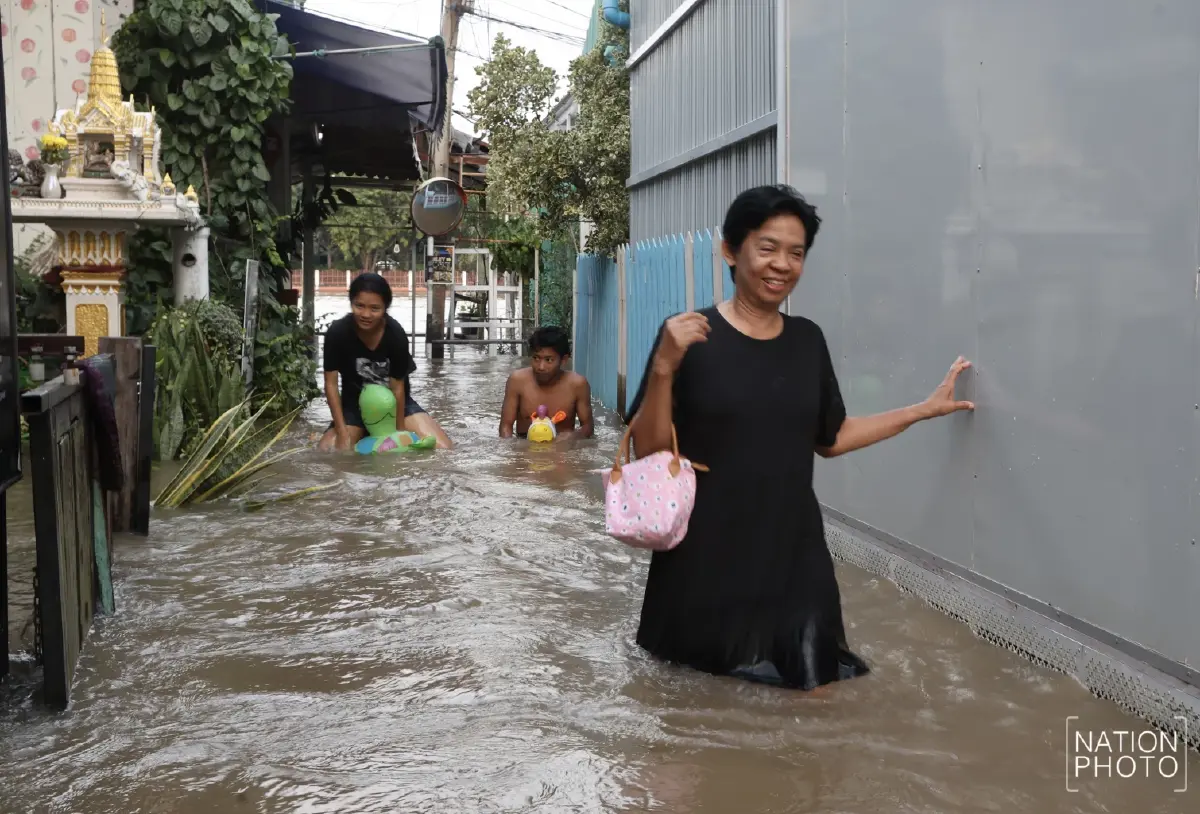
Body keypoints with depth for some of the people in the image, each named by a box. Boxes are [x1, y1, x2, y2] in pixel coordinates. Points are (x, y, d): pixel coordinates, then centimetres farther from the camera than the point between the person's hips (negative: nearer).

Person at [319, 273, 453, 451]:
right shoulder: (337, 333, -21)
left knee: (442, 449, -16)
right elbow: (331, 384, -14)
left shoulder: (396, 335, -24)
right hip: (355, 404, 0)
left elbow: (397, 387, -17)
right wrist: (342, 433, -17)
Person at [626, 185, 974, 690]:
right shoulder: (690, 337, -10)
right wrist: (664, 368, -26)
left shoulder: (807, 340, 5)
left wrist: (926, 409, 16)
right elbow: (648, 451, -11)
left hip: (792, 553, 4)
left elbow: (830, 438, 15)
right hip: (705, 557, -3)